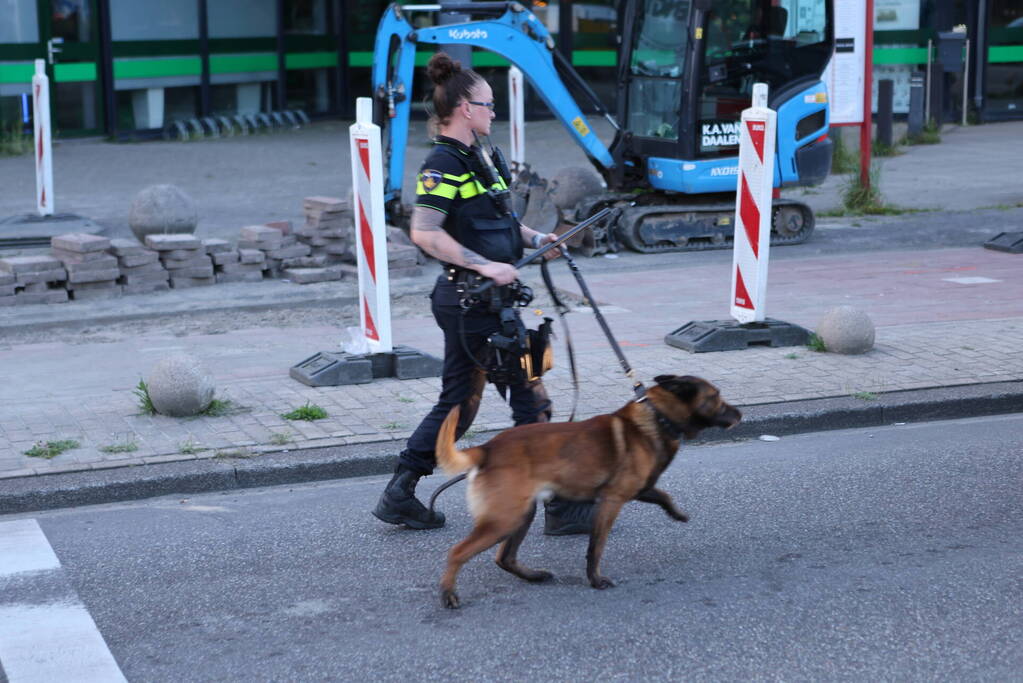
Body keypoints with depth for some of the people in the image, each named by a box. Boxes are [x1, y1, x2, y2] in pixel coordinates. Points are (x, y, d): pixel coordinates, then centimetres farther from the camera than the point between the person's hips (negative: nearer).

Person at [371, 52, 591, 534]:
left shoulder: (470, 159, 15)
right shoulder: (443, 163, -15)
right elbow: (425, 233, -25)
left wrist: (534, 239, 14)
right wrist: (485, 266, -25)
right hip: (472, 301, -10)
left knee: (459, 401, 14)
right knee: (530, 395, -2)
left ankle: (399, 495, 18)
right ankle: (563, 501, 6)